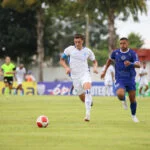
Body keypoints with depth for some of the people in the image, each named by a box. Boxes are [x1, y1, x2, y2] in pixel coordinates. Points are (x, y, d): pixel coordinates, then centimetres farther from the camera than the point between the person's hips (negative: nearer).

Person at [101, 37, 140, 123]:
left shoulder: (132, 53, -8)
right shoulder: (115, 53, 0)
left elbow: (138, 65, -22)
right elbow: (110, 60, 22)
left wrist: (131, 64, -43)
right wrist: (105, 71, 22)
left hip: (131, 79, 0)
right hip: (120, 80, 0)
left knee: (132, 99, 3)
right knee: (120, 94, -27)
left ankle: (133, 115, 29)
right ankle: (124, 101, 10)